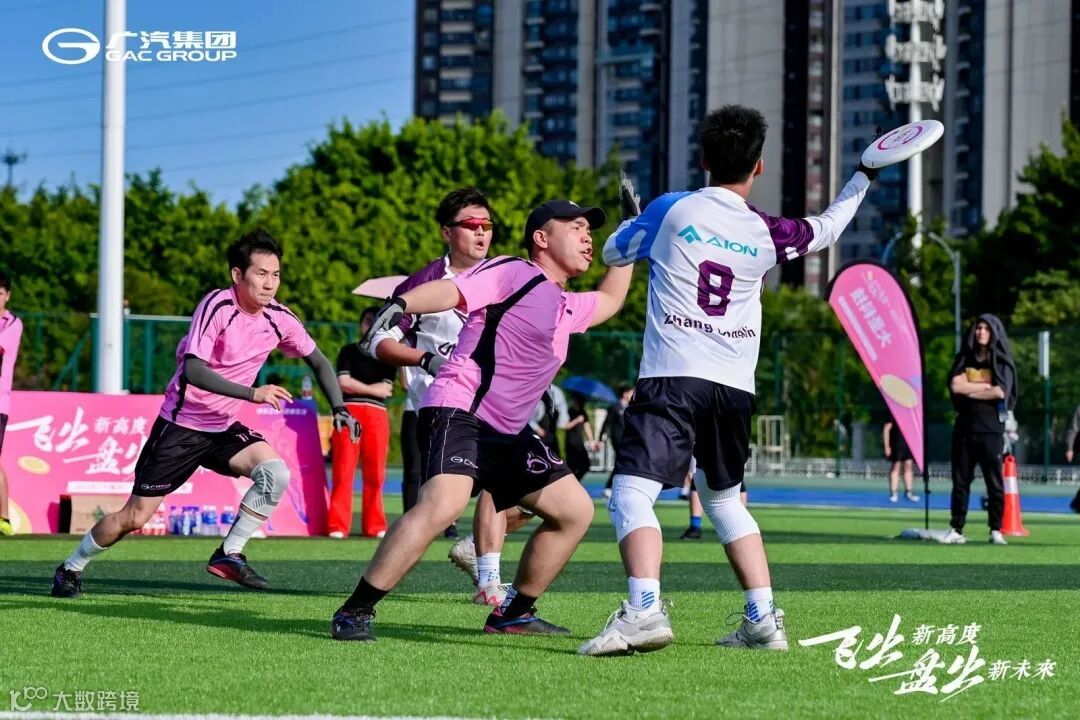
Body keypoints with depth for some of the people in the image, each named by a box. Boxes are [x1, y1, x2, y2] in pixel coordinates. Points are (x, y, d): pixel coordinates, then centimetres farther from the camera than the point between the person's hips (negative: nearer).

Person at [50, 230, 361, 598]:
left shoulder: (279, 319, -5)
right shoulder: (218, 306, -22)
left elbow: (318, 361, 12)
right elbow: (193, 370, -32)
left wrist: (338, 408, -1)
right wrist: (252, 394, -38)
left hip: (223, 428, 5)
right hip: (181, 425, -5)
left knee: (275, 472, -20)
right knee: (135, 516, -3)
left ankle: (229, 554, -7)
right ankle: (71, 568, 20)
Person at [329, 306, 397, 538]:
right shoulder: (349, 351, 14)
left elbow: (386, 388, 5)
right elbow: (343, 382, 1)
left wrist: (356, 386, -1)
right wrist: (372, 389, 2)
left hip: (377, 415, 2)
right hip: (349, 412, -2)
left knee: (375, 473, -1)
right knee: (344, 471, -8)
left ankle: (374, 526, 4)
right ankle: (338, 526, -9)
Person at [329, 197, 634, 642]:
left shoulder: (567, 307, 21)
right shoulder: (513, 273, -3)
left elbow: (611, 299, 42)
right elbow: (450, 291, -17)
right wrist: (401, 303, -36)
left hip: (508, 431, 10)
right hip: (458, 411, -10)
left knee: (575, 510, 10)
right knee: (444, 503, -32)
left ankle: (512, 614, 20)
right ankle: (355, 611, -26)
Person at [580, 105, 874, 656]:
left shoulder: (670, 210, -1)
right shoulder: (767, 234, 7)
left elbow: (613, 253, 15)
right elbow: (825, 230, 28)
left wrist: (639, 222, 34)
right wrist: (862, 179, 43)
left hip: (672, 379, -5)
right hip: (735, 388, 5)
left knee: (631, 493, -14)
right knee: (723, 498, 24)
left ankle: (644, 607, -37)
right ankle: (763, 618, 18)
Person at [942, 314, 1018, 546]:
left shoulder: (1002, 362, 3)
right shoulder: (964, 359, 12)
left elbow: (1000, 392, -11)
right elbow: (955, 385, -3)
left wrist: (968, 390, -5)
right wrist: (986, 385, -6)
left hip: (991, 429, -3)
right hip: (965, 427, 3)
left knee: (994, 482, -4)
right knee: (960, 481, 3)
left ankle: (996, 530, 1)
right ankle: (956, 529, 6)